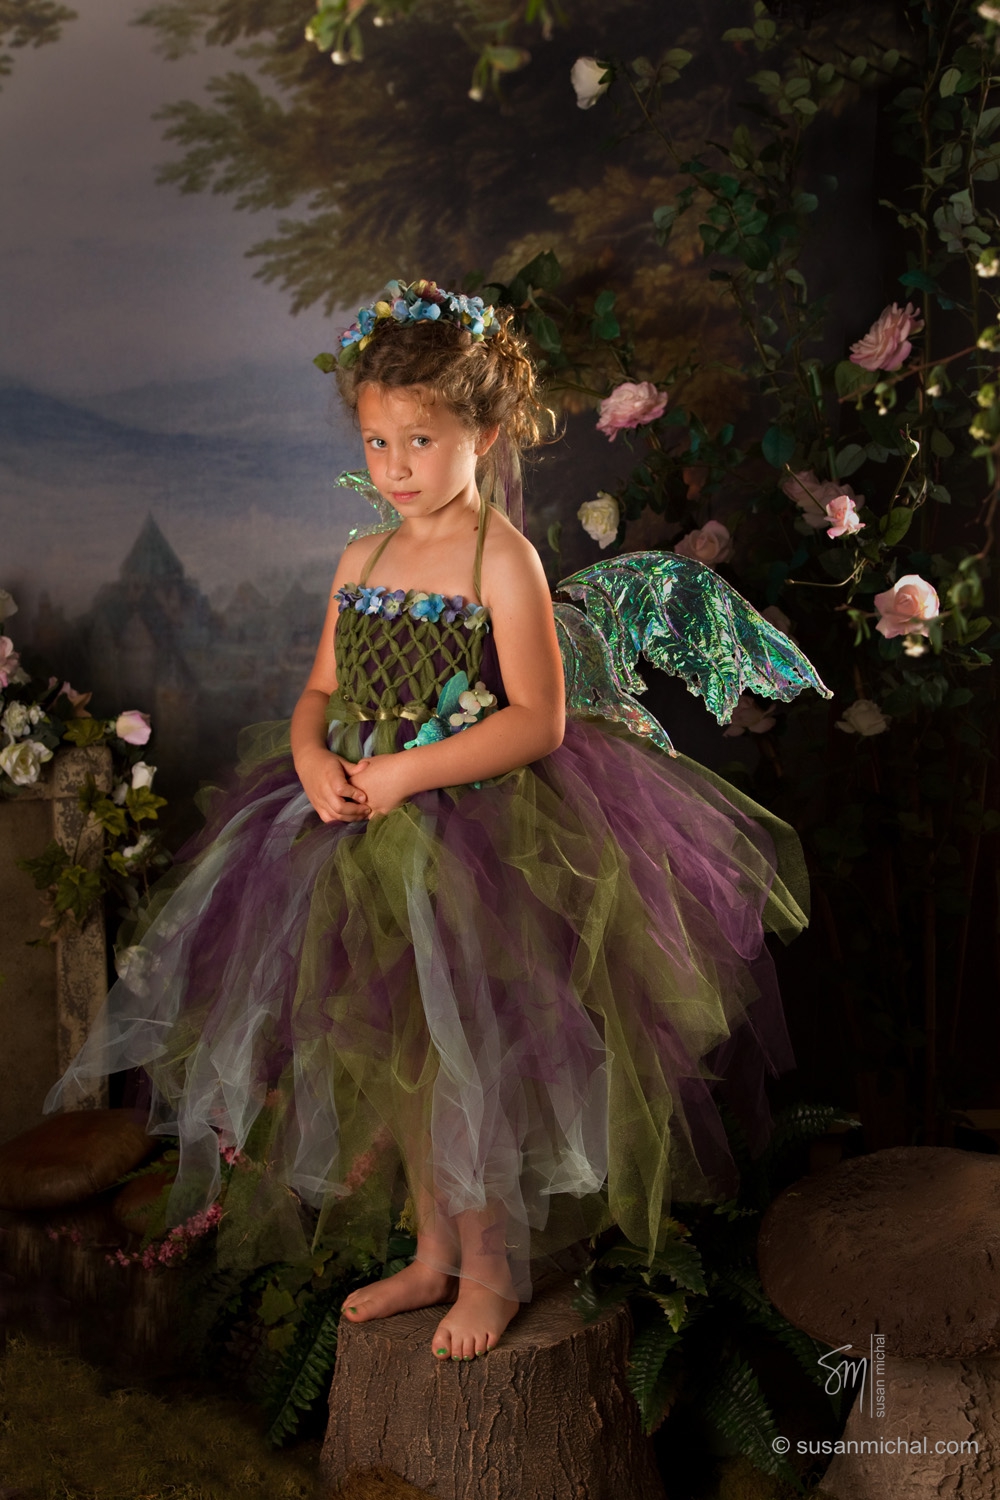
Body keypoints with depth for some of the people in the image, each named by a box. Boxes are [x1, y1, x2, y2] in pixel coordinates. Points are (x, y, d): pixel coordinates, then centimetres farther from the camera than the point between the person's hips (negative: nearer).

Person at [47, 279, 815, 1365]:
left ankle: (493, 1265, 20)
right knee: (395, 1051, 14)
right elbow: (322, 690, 15)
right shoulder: (362, 562, 9)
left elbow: (538, 720, -16)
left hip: (479, 833, -6)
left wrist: (409, 770, -20)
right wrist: (313, 756, -7)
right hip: (368, 838, 7)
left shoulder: (502, 559, -11)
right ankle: (433, 1254, 31)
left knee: (457, 1054, -2)